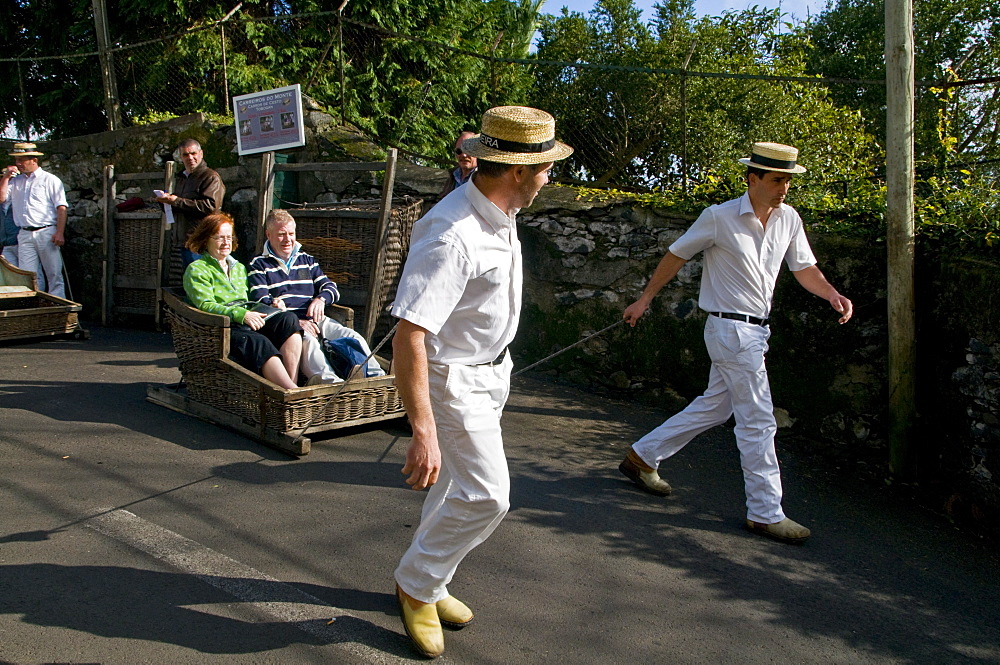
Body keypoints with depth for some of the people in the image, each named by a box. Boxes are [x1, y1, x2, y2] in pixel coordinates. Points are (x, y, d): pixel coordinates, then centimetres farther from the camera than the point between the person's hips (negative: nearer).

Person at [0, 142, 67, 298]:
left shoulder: (50, 180, 2)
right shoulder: (15, 180, 18)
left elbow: (61, 208, -5)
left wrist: (60, 233, -14)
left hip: (46, 232, -5)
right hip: (24, 234, 5)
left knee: (54, 275, -3)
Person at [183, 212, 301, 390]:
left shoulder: (239, 268, 30)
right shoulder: (196, 270, 8)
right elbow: (205, 305, -7)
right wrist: (240, 314, -22)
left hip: (249, 322, 6)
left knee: (288, 319, -25)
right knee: (258, 342, -39)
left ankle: (292, 382, -40)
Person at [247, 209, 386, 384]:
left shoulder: (306, 260, 27)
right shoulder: (259, 265, 12)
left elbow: (331, 288, 21)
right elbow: (261, 302, -2)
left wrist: (321, 299, -7)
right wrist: (296, 322, -16)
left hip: (314, 319, 5)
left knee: (354, 337, -23)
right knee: (308, 341, -39)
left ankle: (378, 377, -38)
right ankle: (329, 381, -64)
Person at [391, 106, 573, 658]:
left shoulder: (500, 213, -1)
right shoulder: (452, 236, -32)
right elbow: (408, 336, -36)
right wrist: (423, 431, -38)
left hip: (492, 370, 9)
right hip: (454, 378, -9)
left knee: (460, 487, 18)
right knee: (486, 496, -9)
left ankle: (425, 583, 36)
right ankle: (416, 585, 15)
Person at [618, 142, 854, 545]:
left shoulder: (788, 219, 4)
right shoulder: (719, 218, -12)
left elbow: (804, 268, 11)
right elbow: (676, 256, -2)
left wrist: (831, 294, -9)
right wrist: (645, 299, 4)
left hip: (756, 330, 8)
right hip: (731, 328, -8)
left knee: (714, 407, 17)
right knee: (758, 420, -4)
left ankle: (642, 456, 31)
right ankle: (765, 512, 8)